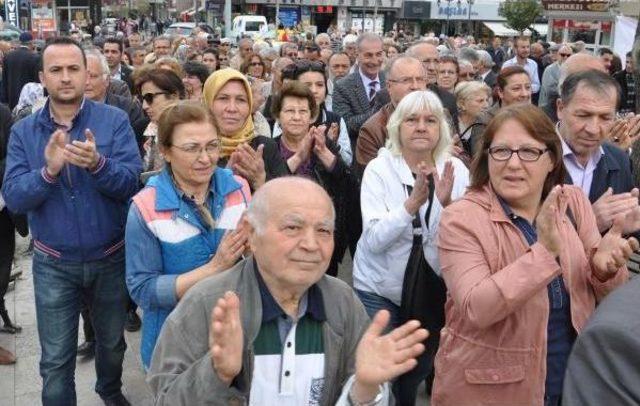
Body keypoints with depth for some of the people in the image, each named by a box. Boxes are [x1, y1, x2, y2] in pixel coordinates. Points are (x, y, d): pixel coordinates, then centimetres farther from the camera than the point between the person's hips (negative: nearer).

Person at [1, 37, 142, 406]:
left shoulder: (115, 120, -9)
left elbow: (132, 182, -18)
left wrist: (97, 164, -37)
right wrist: (48, 171, -30)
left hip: (111, 258, 1)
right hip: (53, 264, 0)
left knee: (112, 342, 23)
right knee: (56, 360, 8)